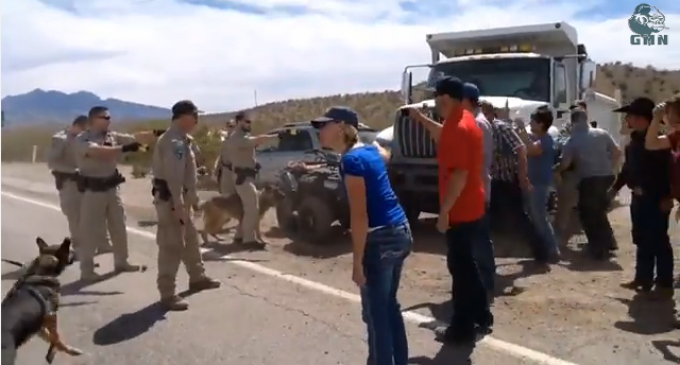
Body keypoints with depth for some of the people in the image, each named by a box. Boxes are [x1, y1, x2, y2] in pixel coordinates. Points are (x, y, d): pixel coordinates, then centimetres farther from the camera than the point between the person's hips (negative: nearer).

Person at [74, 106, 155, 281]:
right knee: (90, 231, 1)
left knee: (119, 227, 14)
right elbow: (99, 152, -32)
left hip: (112, 187, 6)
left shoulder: (113, 136, 5)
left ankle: (121, 262, 29)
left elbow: (136, 137, -3)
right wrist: (124, 149, -40)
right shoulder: (82, 139, -13)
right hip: (93, 191, -6)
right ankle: (86, 270, 12)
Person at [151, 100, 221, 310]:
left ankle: (197, 278, 37)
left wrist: (190, 197, 19)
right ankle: (167, 294, 2)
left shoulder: (180, 139, 13)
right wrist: (178, 205, -29)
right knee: (171, 246, -6)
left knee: (190, 239, 21)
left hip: (179, 198, 11)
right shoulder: (174, 141, -20)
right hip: (170, 199, -11)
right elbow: (173, 176, -27)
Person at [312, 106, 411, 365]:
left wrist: (357, 262, -17)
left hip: (380, 239, -9)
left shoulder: (351, 160, -16)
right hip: (400, 232, 9)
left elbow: (360, 216, -20)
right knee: (390, 306, 22)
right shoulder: (370, 151, 8)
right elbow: (385, 155, 33)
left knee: (375, 313, 5)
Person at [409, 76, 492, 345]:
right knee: (466, 264, 20)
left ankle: (462, 329, 12)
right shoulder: (464, 121, 10)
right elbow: (445, 138, 33)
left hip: (459, 211, -10)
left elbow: (459, 175, -26)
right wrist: (421, 119, 31)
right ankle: (481, 317, 31)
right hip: (471, 209, 10)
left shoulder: (457, 127, -21)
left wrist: (444, 210, -22)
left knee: (460, 268, 1)